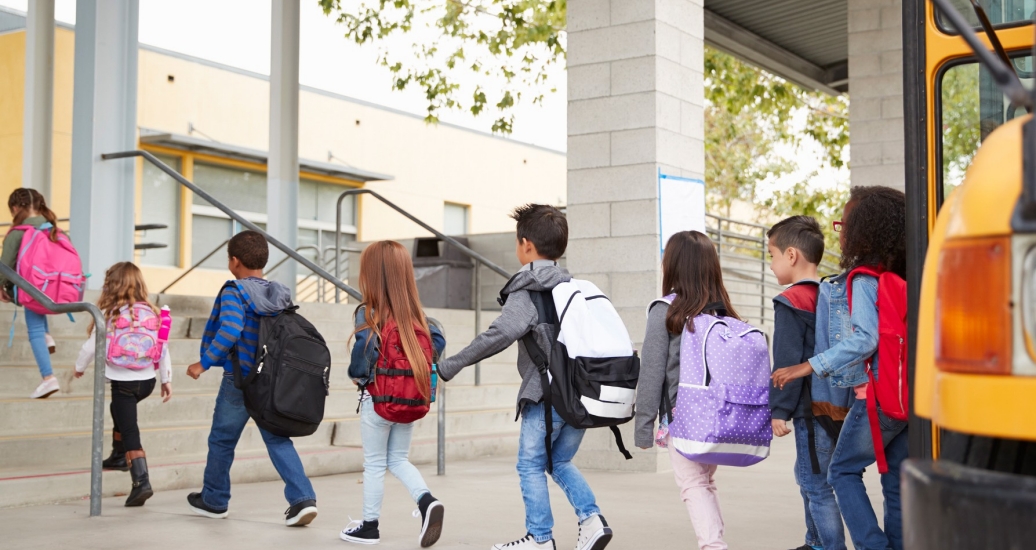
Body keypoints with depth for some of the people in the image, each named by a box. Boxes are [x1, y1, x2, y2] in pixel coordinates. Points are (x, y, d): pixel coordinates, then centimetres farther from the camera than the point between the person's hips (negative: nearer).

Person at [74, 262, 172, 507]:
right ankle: (119, 457, 44)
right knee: (120, 409, 32)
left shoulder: (110, 314, -9)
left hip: (123, 381, -5)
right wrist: (167, 379, 13)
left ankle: (141, 482, -15)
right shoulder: (152, 313, 1)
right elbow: (163, 349, 4)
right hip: (147, 380, 5)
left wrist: (80, 367, 16)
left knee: (130, 432, -4)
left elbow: (92, 346, -3)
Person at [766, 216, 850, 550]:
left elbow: (786, 363, -17)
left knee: (817, 486, -5)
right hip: (838, 403, 10)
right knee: (808, 477, 22)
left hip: (813, 408, -10)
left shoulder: (792, 302, -14)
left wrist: (779, 409, -13)